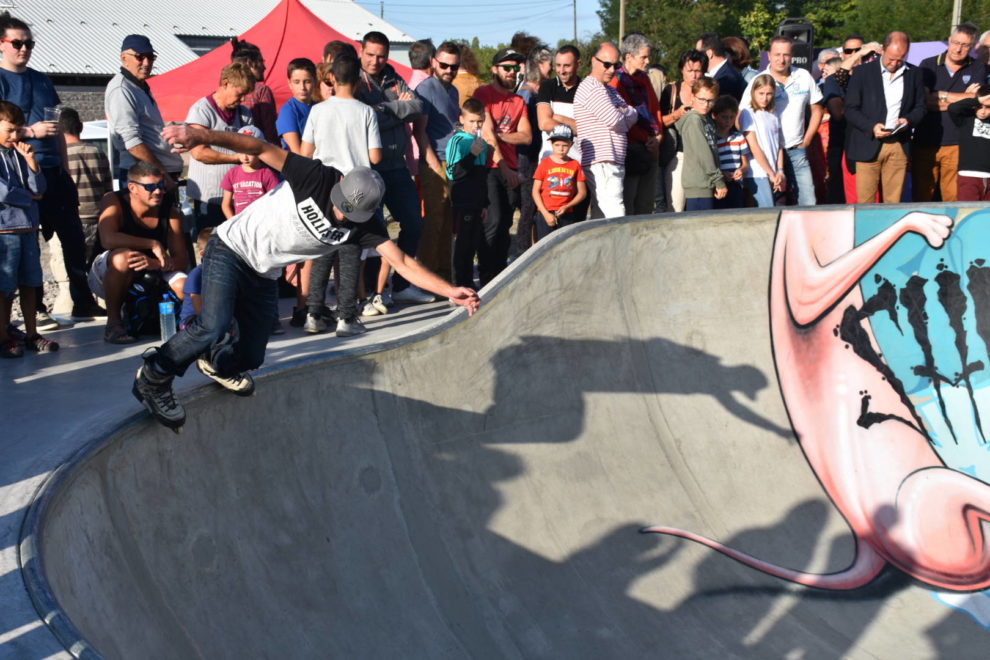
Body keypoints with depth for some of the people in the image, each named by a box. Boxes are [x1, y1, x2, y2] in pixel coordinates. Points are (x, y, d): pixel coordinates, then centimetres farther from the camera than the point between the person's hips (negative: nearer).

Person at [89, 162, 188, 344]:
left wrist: (156, 263, -35)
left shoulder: (170, 213, -8)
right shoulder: (114, 201, -18)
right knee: (123, 257, -38)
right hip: (105, 279, -3)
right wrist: (153, 245, -32)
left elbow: (182, 259, -14)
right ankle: (113, 322, -21)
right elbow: (108, 239, -36)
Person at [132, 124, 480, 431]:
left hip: (263, 276, 6)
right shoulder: (316, 178, -22)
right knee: (214, 325, -27)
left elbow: (402, 262, -15)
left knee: (251, 356, 7)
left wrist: (449, 291, -28)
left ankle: (215, 362, 43)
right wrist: (202, 135, -39)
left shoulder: (362, 225, -11)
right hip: (231, 250, -5)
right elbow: (260, 148, -27)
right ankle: (153, 377, -4)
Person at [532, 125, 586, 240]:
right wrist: (545, 213, -8)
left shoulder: (575, 165, 5)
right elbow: (535, 191, -1)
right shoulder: (545, 163, 0)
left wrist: (567, 206, -8)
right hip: (546, 214, -2)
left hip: (567, 214, 2)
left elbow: (582, 192, 6)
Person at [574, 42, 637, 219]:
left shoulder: (609, 90, 23)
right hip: (602, 163, -10)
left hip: (612, 163, 10)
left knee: (600, 215, 12)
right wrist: (625, 114, 5)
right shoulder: (592, 88, -8)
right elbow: (615, 121, -16)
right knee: (615, 217, -16)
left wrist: (622, 112, -7)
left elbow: (633, 116, 13)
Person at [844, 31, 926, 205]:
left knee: (893, 201, 3)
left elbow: (920, 107, 15)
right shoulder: (864, 72, 2)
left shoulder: (914, 74, 10)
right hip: (868, 144, -2)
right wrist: (871, 126, -16)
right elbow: (850, 109, 0)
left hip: (899, 146, 2)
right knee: (865, 201, -3)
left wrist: (908, 120, -7)